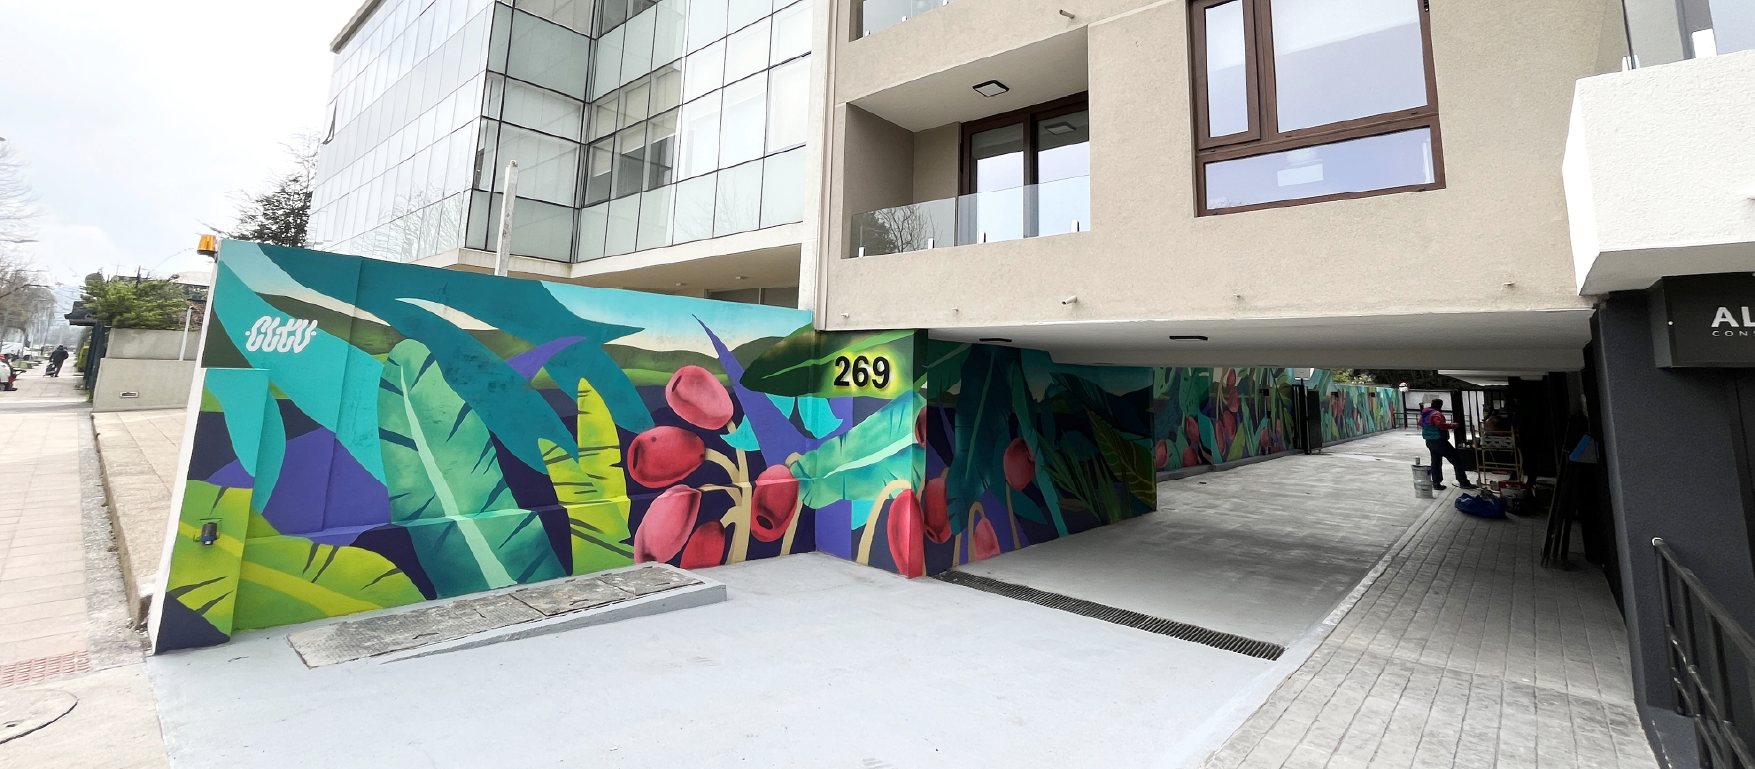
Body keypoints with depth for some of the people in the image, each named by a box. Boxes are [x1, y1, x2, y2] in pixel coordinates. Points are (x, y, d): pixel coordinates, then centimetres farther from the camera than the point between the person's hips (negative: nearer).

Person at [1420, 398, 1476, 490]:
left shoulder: (1424, 412, 11)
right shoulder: (1436, 414, -17)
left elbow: (1421, 423, 26)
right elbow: (1441, 425, -31)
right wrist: (1452, 425, -19)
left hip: (1429, 441, 9)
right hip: (1439, 441, -9)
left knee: (1436, 462, 15)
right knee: (1456, 459, -1)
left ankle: (1436, 483, 16)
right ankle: (1463, 482, -1)